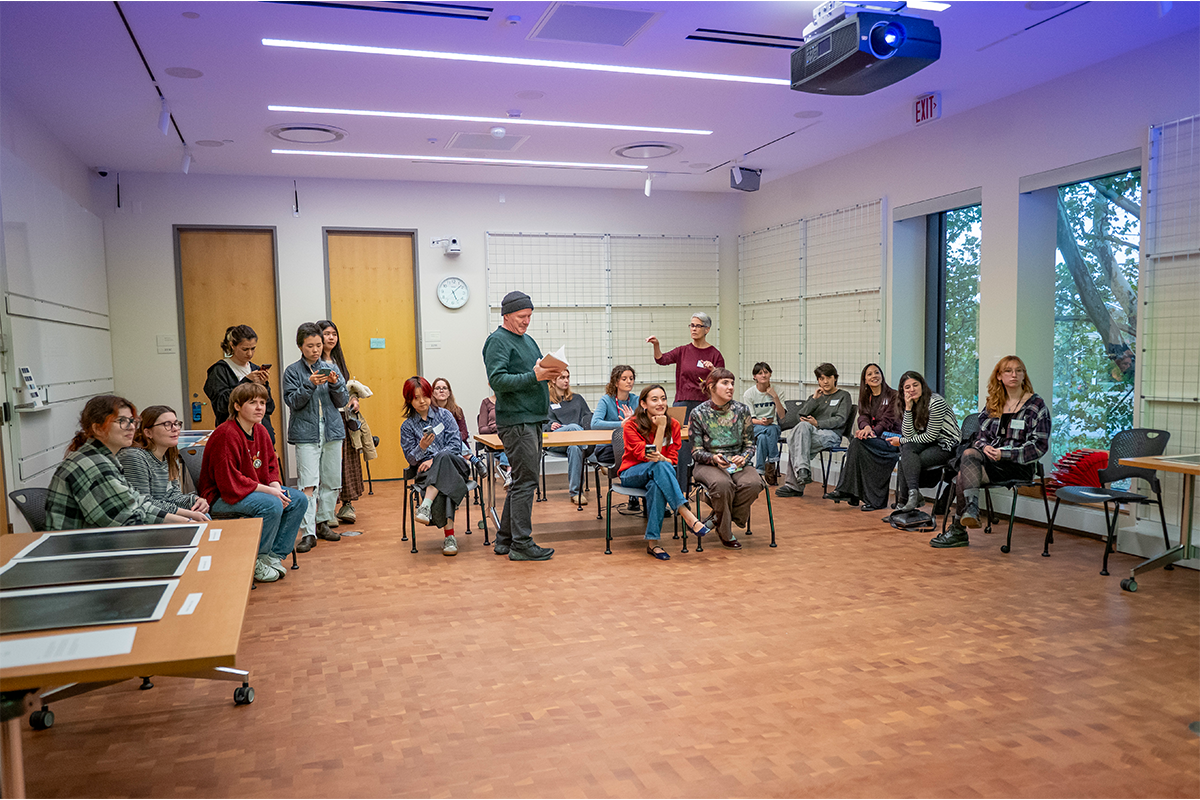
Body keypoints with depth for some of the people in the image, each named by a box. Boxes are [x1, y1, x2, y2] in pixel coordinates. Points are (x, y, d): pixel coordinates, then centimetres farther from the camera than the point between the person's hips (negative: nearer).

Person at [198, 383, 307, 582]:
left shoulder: (261, 431, 6)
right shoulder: (226, 435, -22)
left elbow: (271, 467, 13)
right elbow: (230, 482, -26)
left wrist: (277, 488, -9)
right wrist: (269, 491, -24)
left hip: (256, 489, 9)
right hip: (220, 497, -9)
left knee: (299, 500, -4)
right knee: (272, 505, -31)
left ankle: (274, 555, 3)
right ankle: (254, 562, -12)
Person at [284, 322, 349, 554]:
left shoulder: (331, 368, 8)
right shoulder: (292, 371, 2)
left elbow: (342, 402, 5)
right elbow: (293, 402, -7)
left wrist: (335, 384, -13)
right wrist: (310, 385, -20)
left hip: (332, 431, 4)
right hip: (306, 432, -3)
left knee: (332, 481, 8)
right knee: (308, 484, -10)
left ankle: (322, 523, 23)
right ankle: (308, 533, -9)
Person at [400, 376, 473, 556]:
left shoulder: (444, 415, 9)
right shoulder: (407, 426, 11)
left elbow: (455, 444, -1)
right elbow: (411, 459, 5)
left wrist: (434, 460, -15)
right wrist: (422, 447, -17)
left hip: (455, 464, 0)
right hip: (427, 472, 0)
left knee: (443, 457, -38)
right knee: (441, 492, -35)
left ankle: (426, 505, -49)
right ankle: (449, 536, -35)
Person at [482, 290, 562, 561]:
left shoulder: (528, 340, 21)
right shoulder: (498, 341, -7)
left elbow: (538, 370, 24)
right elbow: (497, 380, -18)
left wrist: (549, 374, 1)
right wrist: (534, 376, -23)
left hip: (532, 420, 10)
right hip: (515, 421, -9)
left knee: (521, 481, 12)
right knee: (525, 482, -8)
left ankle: (505, 540, 20)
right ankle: (521, 545, -1)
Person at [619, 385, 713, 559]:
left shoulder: (673, 425, 0)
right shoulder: (631, 426, -12)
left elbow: (672, 458, -2)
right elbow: (649, 456, -20)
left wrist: (662, 459, -26)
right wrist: (660, 428, -22)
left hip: (657, 475, 3)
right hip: (632, 474, -3)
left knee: (656, 485, -38)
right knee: (659, 466, -37)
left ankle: (652, 542, -36)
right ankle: (688, 517, -45)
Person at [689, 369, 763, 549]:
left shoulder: (742, 410, 4)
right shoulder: (698, 413, -3)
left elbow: (750, 445, 7)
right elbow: (696, 452, -4)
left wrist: (742, 458, -15)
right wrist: (714, 458, -25)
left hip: (737, 463, 3)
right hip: (708, 465, -3)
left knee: (753, 483, -30)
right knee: (722, 484, -37)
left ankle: (718, 519, -7)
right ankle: (725, 533, -12)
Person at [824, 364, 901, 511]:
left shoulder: (893, 395, 3)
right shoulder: (866, 398, 20)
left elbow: (887, 421, -9)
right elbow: (863, 416, 3)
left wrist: (873, 431, -26)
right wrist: (866, 427, -21)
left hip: (890, 440, -4)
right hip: (872, 437, 5)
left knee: (858, 442, -32)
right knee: (856, 439, -31)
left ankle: (845, 490, -34)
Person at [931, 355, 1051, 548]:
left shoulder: (1036, 405, 1)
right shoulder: (992, 404, 17)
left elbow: (1039, 446, -6)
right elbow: (981, 434, 16)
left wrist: (1004, 454, -16)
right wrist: (984, 447, -10)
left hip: (1019, 466, -5)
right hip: (990, 460, 5)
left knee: (963, 476, -28)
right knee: (969, 454, -31)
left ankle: (958, 530, -25)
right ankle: (971, 510, -40)